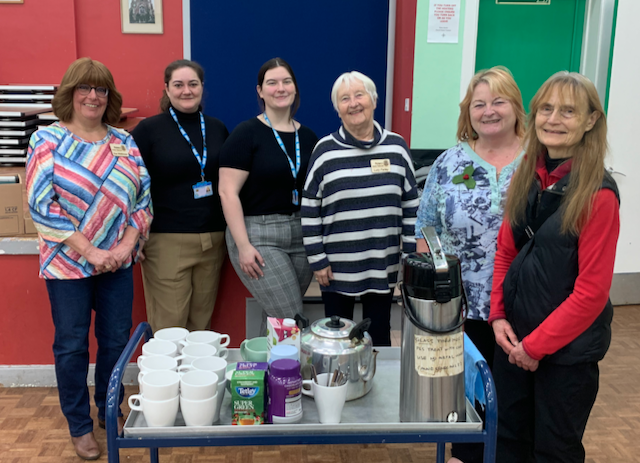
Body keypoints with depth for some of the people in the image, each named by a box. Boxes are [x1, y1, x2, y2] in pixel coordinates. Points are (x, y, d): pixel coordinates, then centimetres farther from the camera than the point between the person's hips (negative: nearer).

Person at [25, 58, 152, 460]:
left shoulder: (124, 142, 4)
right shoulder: (47, 140, -6)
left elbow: (144, 197, 3)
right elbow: (41, 205, -12)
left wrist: (126, 245, -10)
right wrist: (90, 251, -16)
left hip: (118, 262, 3)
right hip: (68, 262, -3)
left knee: (116, 339, 12)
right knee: (72, 346, 8)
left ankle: (110, 411, 34)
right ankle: (80, 427, 26)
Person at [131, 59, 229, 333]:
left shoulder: (217, 129, 11)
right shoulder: (149, 130, -1)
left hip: (213, 241, 4)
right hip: (167, 241, -4)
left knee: (202, 325, 10)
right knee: (168, 329, -1)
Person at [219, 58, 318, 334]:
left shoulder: (307, 137, 10)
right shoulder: (247, 133, -6)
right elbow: (228, 192, -11)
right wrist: (243, 245, -17)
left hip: (301, 235, 5)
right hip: (259, 235, -5)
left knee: (275, 317, 11)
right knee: (291, 321, -8)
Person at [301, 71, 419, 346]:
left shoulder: (396, 147, 2)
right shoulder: (325, 150, -4)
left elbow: (411, 205, 6)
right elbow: (310, 209, -2)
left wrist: (411, 255, 4)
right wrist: (317, 260, -5)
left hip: (383, 266, 2)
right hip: (337, 266, -1)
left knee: (380, 337, 15)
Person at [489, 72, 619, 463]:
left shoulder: (598, 193, -18)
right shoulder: (527, 177, 2)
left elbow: (592, 289, -18)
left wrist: (538, 344, -14)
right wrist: (498, 316, -4)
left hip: (568, 348, -5)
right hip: (515, 336, 6)